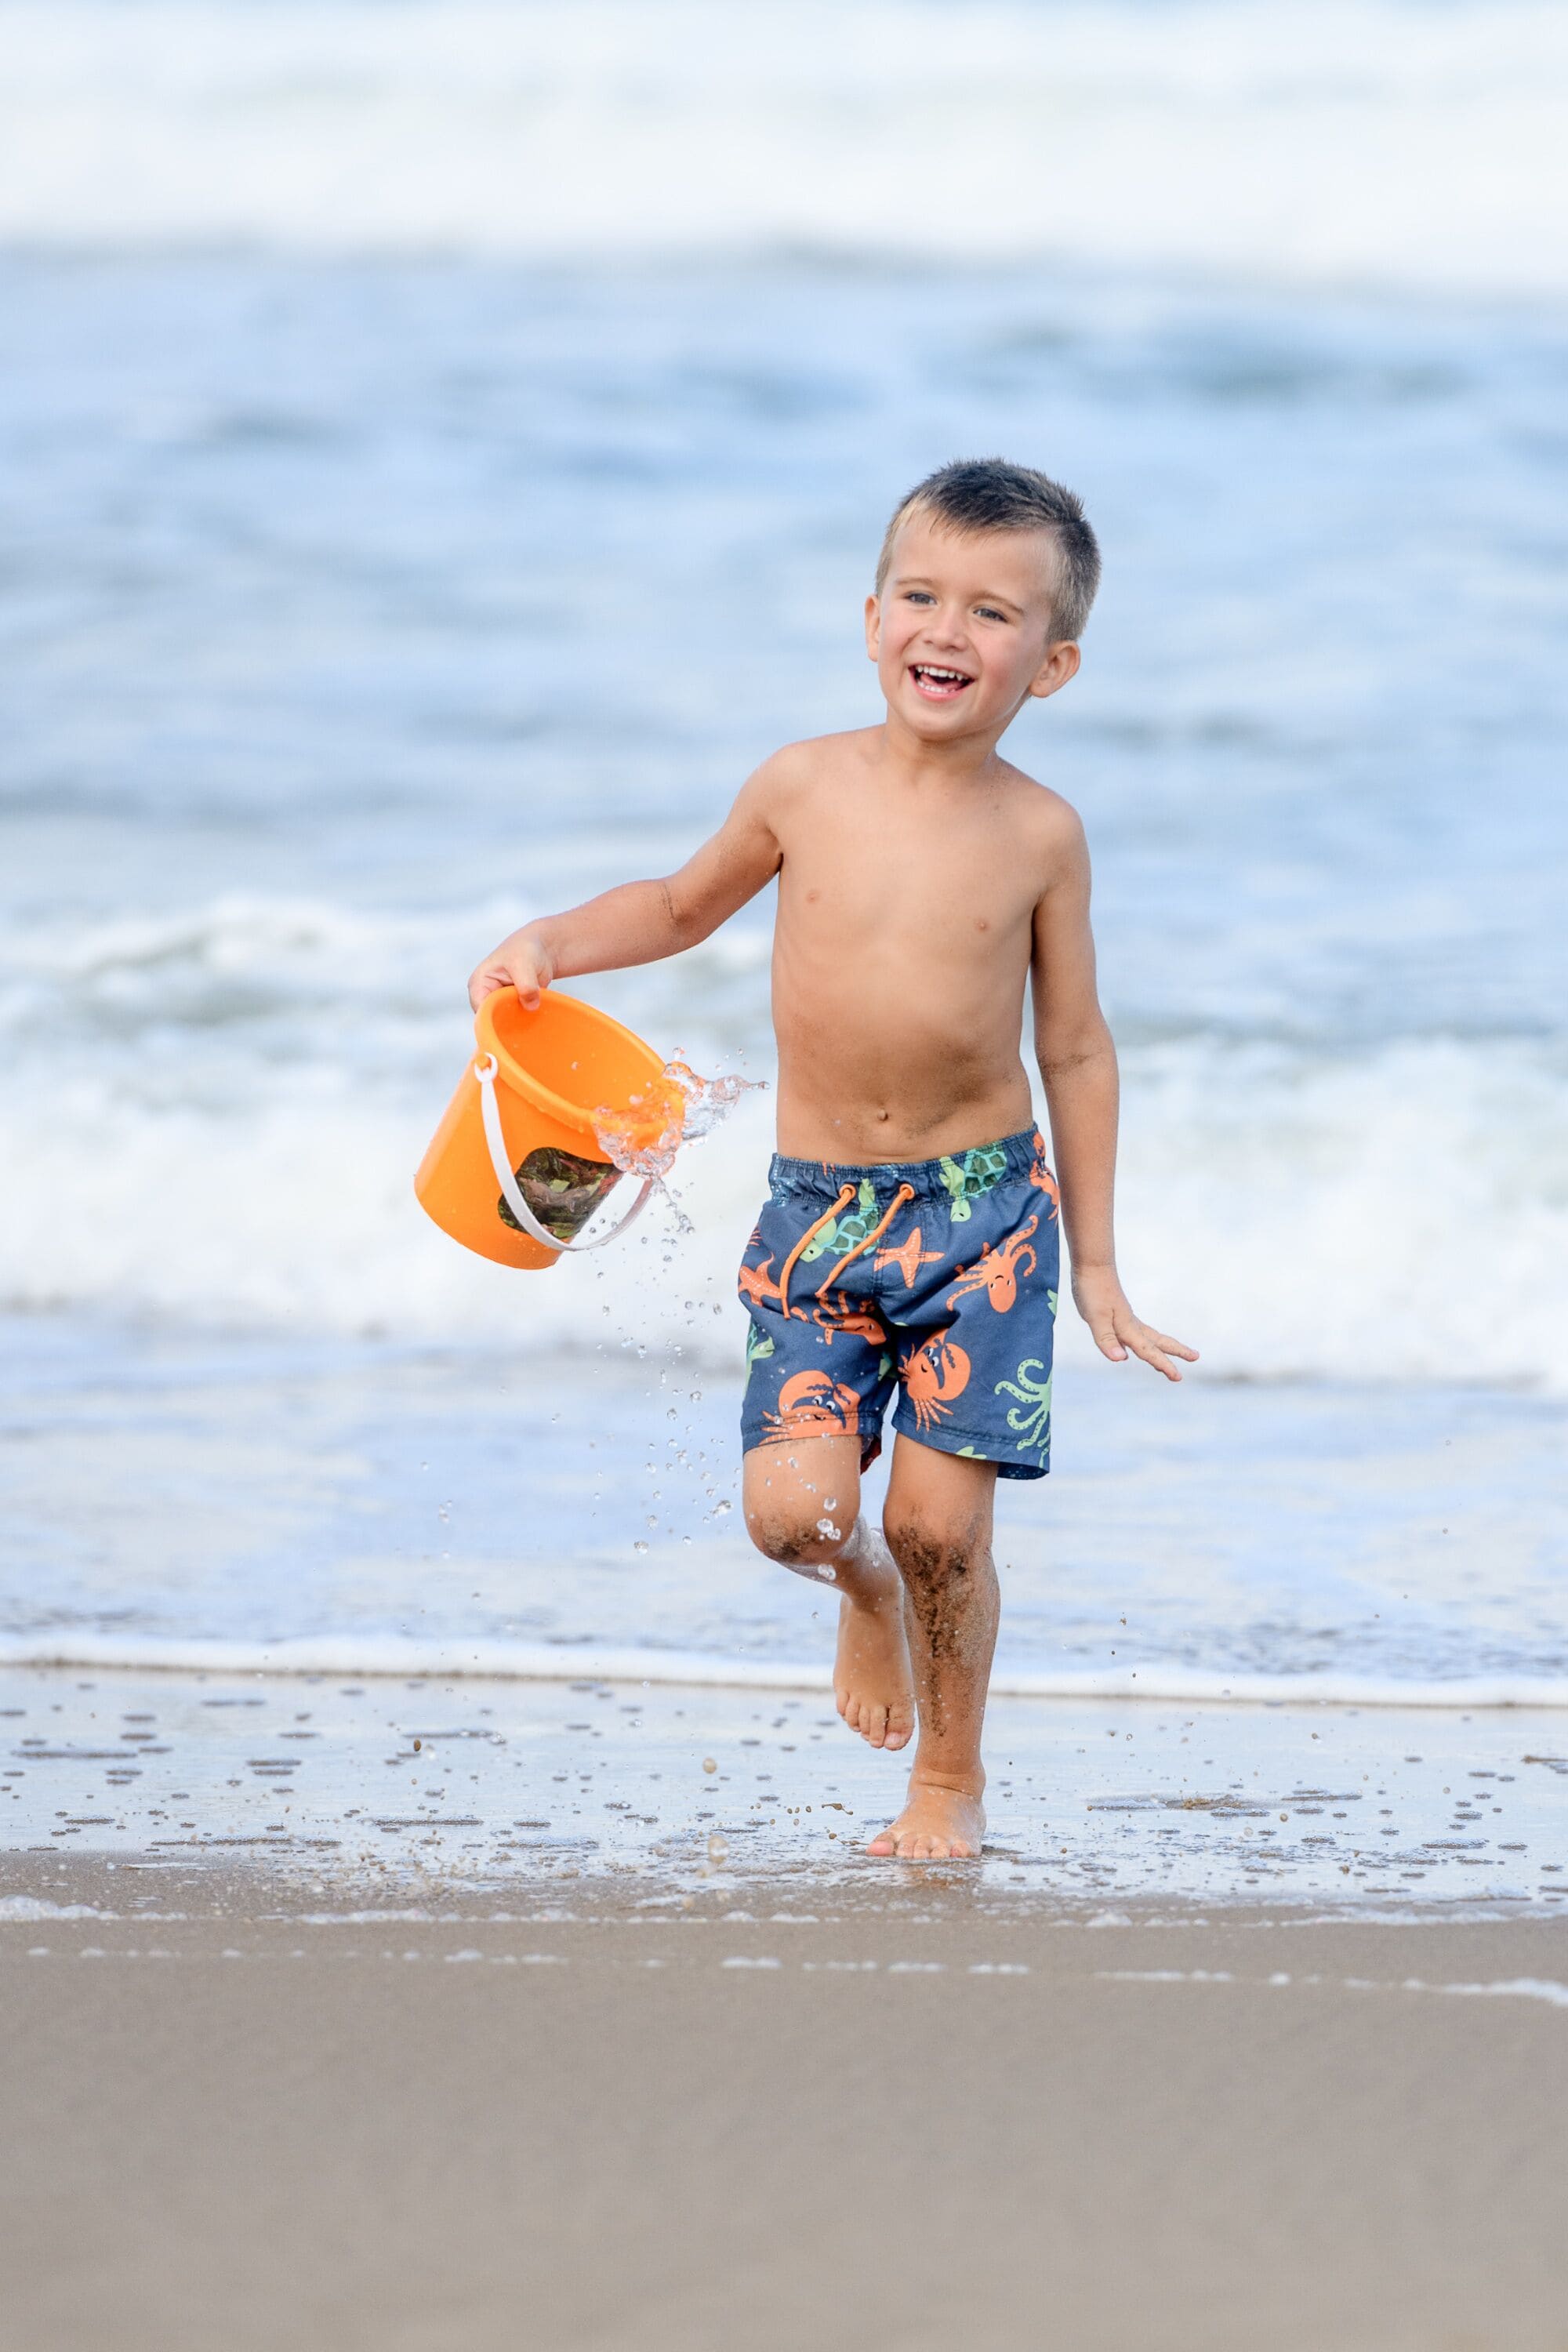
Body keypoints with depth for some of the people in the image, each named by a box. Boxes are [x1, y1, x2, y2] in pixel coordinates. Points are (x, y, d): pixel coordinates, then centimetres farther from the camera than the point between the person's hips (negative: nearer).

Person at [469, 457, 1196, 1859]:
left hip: (983, 1212, -1)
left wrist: (1095, 1262, 7)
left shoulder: (1038, 834, -4)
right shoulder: (804, 789, -3)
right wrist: (554, 943, -3)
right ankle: (866, 1593, 26)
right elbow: (685, 907, 16)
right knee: (794, 1509, -12)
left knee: (939, 1525, -5)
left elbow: (1075, 1048, 5)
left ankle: (951, 1783, 20)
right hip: (818, 1214, 1)